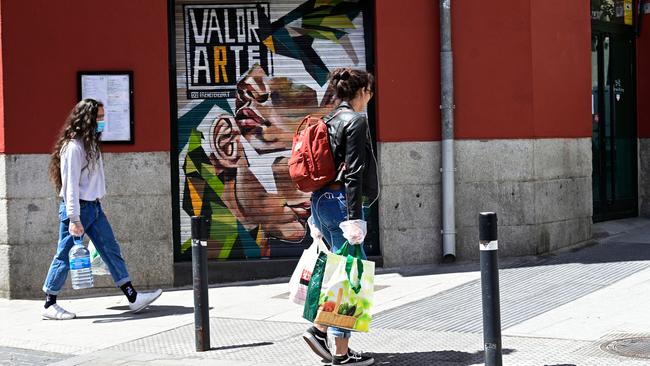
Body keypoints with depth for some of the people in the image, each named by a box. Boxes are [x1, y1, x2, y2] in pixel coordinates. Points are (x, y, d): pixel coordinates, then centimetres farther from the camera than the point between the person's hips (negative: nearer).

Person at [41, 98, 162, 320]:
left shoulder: (90, 144, 13)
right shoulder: (72, 147, -17)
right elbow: (70, 185, -20)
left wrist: (95, 206, 14)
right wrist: (74, 219, -23)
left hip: (94, 207, 9)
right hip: (78, 209, -9)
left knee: (111, 251, 7)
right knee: (65, 256, 0)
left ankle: (133, 298, 9)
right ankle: (49, 305, 11)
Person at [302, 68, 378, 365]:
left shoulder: (329, 120, 15)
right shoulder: (356, 121, -10)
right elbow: (353, 173, -17)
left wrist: (316, 217, 22)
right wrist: (354, 218, -19)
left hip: (320, 200, 9)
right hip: (341, 201, -9)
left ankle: (319, 328, 15)